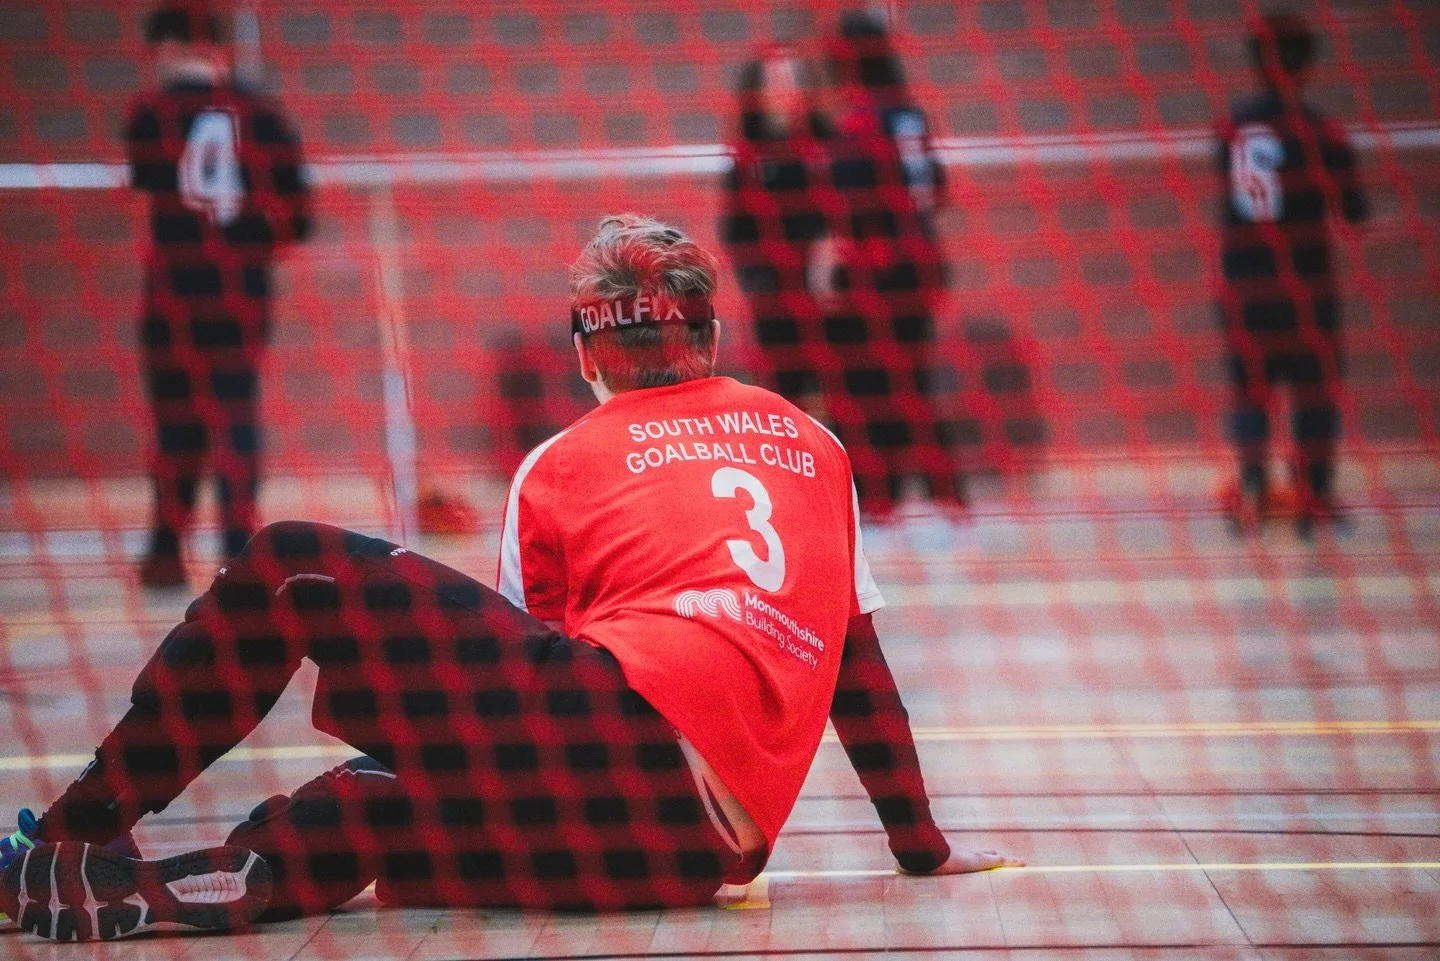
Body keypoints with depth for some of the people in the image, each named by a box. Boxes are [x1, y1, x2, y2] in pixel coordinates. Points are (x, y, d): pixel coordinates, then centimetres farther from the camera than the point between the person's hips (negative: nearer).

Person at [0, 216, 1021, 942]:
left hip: (623, 720, -4)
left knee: (292, 570, 7)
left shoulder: (558, 467, 17)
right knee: (357, 814, 19)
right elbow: (859, 669, 28)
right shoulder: (814, 446, 28)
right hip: (710, 846, 5)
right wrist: (923, 846, 36)